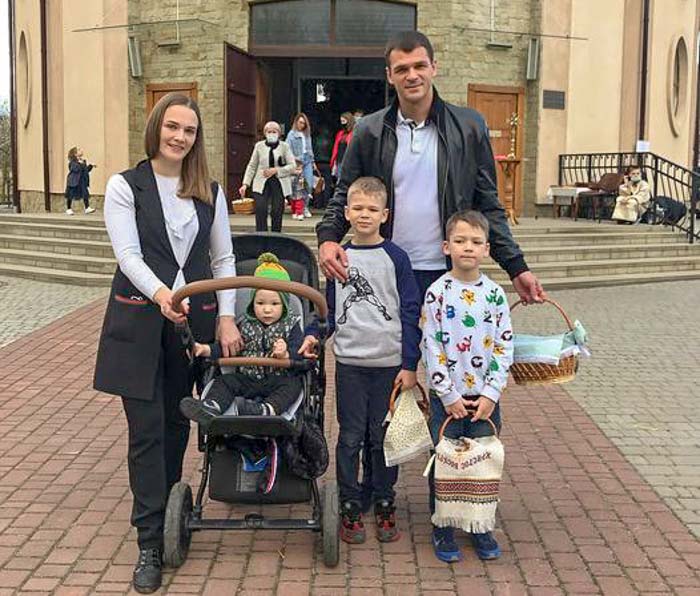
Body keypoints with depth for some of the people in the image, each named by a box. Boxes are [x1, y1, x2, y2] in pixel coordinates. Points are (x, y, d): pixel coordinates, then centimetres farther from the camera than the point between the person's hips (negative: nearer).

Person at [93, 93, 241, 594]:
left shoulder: (209, 192, 9)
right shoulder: (126, 186, -1)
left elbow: (223, 259, 8)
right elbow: (129, 254, -12)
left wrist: (227, 317, -3)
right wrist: (159, 293, -30)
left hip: (194, 320, 3)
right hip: (139, 322, -3)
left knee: (177, 425, 11)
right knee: (147, 431, -2)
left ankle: (168, 516, 28)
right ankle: (150, 543, 4)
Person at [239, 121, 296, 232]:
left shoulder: (284, 146, 5)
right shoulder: (259, 146, 8)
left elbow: (292, 166, -2)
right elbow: (252, 166, 9)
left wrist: (276, 170, -16)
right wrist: (245, 184, -1)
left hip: (279, 183, 0)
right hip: (262, 183, 0)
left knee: (277, 213, 0)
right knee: (260, 211, -15)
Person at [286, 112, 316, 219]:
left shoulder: (307, 134, 15)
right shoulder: (292, 134, -1)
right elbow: (288, 149, -6)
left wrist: (313, 161, 20)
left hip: (307, 160, 5)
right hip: (297, 162, -5)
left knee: (309, 184, -1)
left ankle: (305, 207, 11)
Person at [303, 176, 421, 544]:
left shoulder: (395, 258, -2)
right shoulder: (339, 257, 6)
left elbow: (410, 313, -2)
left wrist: (409, 365, -5)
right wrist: (316, 335, -6)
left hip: (390, 363, -1)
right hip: (350, 362, 2)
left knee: (384, 438, 7)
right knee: (350, 437, 6)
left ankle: (385, 506, 22)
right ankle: (350, 507, 18)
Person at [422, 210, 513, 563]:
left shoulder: (495, 294, 0)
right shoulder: (438, 292, -7)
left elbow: (504, 347, 0)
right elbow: (432, 348, -9)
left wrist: (490, 395, -7)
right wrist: (450, 396, -11)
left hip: (485, 398, 2)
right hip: (447, 397, -2)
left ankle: (481, 530, 26)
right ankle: (442, 531, 21)